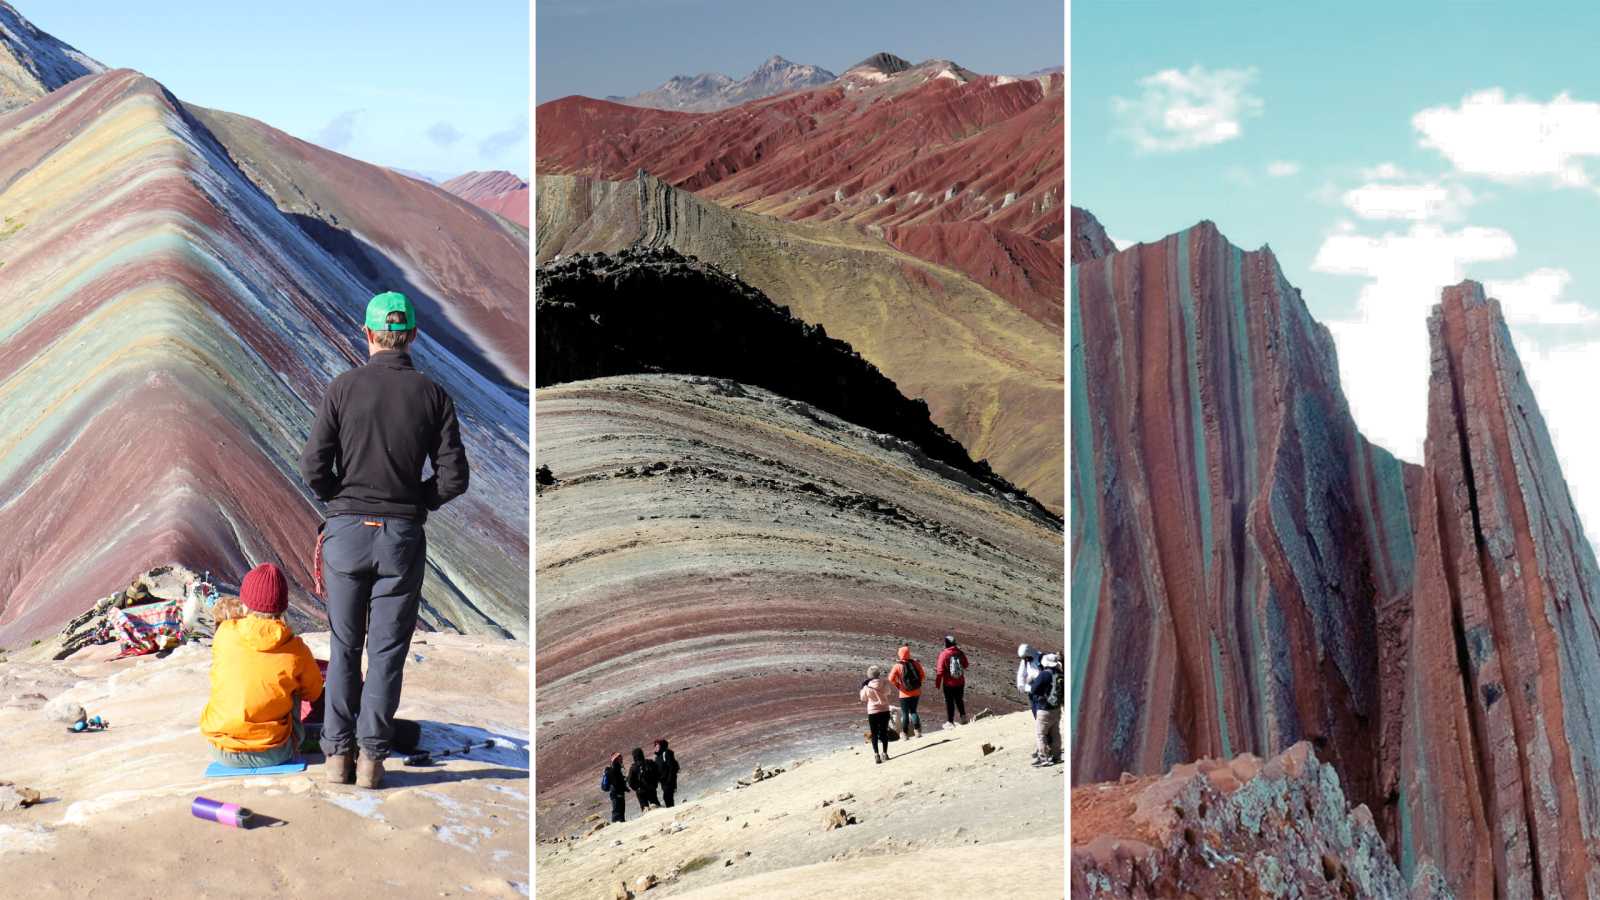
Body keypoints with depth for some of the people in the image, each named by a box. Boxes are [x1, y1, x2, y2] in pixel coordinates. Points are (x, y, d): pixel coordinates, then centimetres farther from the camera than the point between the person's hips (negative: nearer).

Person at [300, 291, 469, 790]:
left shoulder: (344, 387, -3)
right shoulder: (433, 394, -1)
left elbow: (312, 466, -7)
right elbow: (453, 478, -4)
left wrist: (341, 501, 11)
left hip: (347, 530, 0)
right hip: (403, 537, 0)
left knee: (344, 648, 12)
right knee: (387, 651, 7)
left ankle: (338, 754, 13)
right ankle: (372, 758, 8)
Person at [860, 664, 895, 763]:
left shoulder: (866, 687, -15)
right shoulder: (884, 684, -11)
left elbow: (863, 699, 1)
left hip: (872, 712, -2)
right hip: (884, 711, 2)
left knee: (874, 734, 6)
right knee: (884, 732, 14)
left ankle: (876, 754, -2)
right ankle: (885, 753, 18)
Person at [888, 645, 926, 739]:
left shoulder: (898, 666, -13)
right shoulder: (915, 663, -4)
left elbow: (891, 679, -19)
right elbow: (922, 674, 2)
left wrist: (897, 685, -3)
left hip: (905, 694, -3)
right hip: (916, 692, 3)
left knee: (905, 713, 9)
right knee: (913, 711, 17)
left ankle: (905, 733, 11)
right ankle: (917, 730, 1)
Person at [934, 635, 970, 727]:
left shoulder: (944, 654, -16)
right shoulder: (960, 653, -4)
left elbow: (940, 670, -14)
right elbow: (966, 666, 12)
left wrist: (937, 683, -4)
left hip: (948, 683, -4)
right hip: (960, 682, 4)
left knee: (949, 702, 8)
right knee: (959, 700, 21)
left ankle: (950, 721, 13)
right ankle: (963, 717, 18)